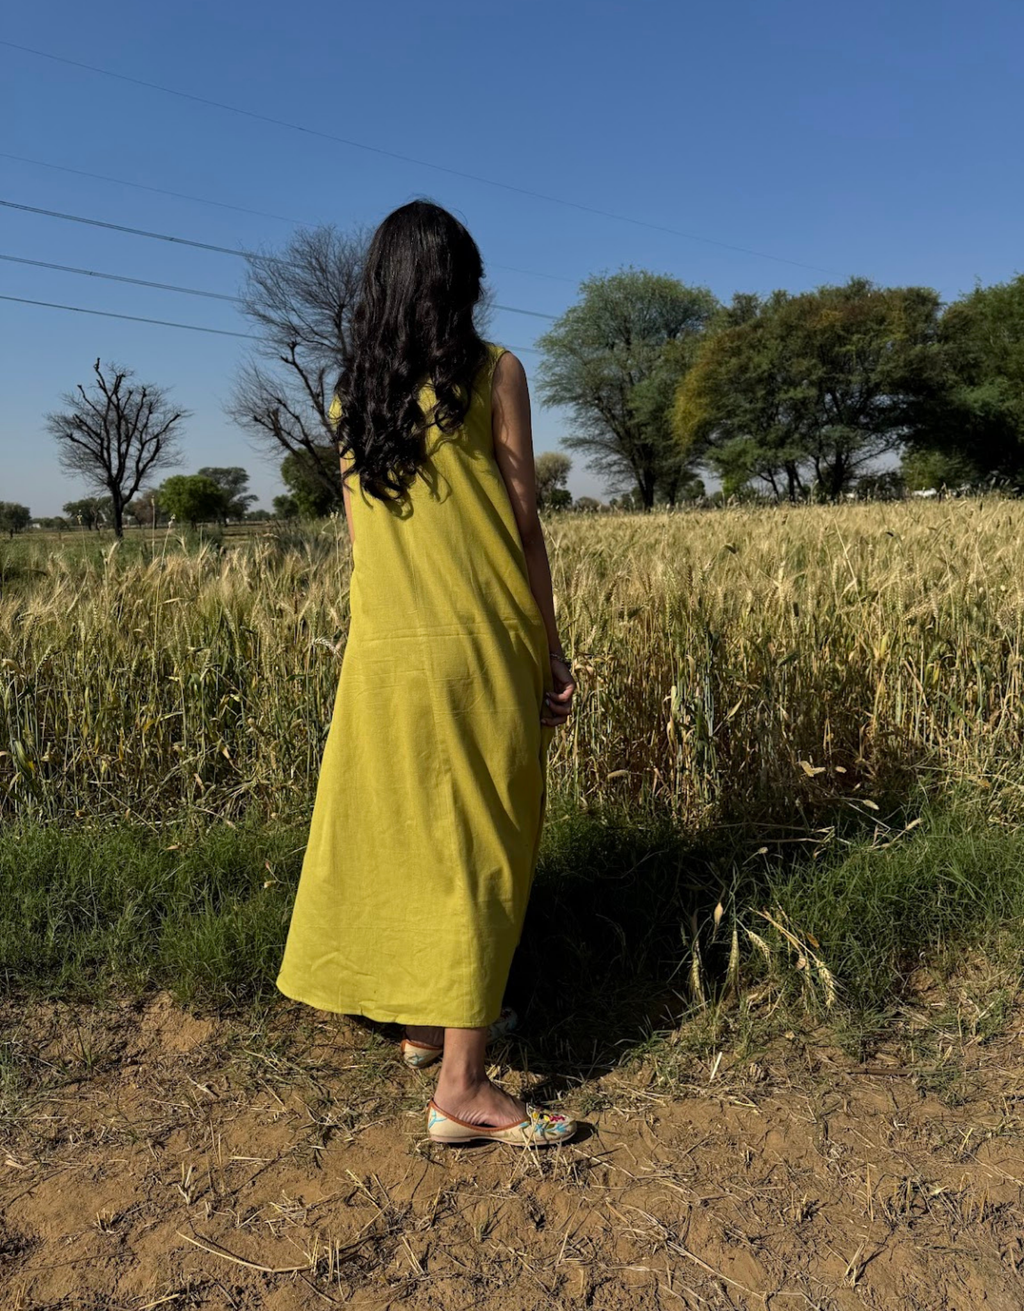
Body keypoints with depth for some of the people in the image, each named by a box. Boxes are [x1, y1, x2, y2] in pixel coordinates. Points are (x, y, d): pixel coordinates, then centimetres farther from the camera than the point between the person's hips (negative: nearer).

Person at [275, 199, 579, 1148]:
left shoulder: (350, 396, 11)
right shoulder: (493, 372, -3)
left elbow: (361, 533, 12)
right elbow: (523, 524, -5)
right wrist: (552, 648, 0)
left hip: (382, 645, 6)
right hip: (481, 645, -5)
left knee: (407, 835, 16)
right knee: (480, 848, 0)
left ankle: (425, 1018, 32)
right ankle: (463, 1086, 4)